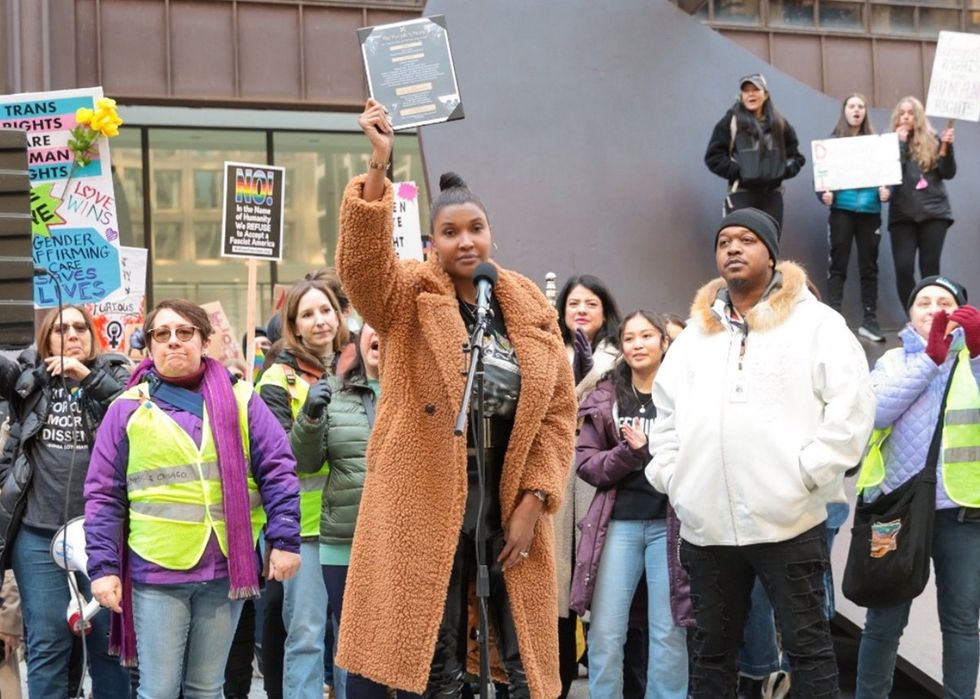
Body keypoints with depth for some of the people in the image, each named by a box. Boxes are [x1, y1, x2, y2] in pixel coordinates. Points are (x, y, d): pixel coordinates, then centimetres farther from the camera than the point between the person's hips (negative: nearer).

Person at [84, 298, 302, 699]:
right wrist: (103, 567, -3)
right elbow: (104, 496, 3)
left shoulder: (239, 400, 6)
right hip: (156, 571, -1)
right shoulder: (128, 408, 4)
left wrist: (285, 540, -4)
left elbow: (278, 471, 4)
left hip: (226, 569, 1)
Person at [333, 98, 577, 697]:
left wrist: (532, 500, -3)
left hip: (510, 497, 3)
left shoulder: (531, 307, 7)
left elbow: (559, 409, 6)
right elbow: (363, 259, -23)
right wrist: (379, 163, -32)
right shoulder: (410, 298, -1)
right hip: (429, 501, -3)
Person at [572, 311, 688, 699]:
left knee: (669, 633, 4)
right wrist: (630, 452, -12)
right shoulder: (604, 399, 8)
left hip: (670, 521, -2)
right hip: (618, 523, 2)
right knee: (605, 633, 2)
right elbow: (586, 464, 4)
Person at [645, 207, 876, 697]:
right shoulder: (696, 332, 16)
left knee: (806, 644, 1)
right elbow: (665, 410, 22)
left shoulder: (814, 323, -1)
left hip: (787, 520, -5)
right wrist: (669, 474, 9)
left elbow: (852, 404, -8)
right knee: (711, 647, 13)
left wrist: (808, 472, -12)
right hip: (706, 524, 5)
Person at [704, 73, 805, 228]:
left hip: (772, 195, 5)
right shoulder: (731, 121, 0)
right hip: (741, 195, -4)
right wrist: (736, 171, -13)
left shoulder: (780, 123, 13)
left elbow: (795, 155, 18)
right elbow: (714, 155, -3)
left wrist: (786, 170, -1)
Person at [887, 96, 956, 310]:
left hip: (933, 212, 0)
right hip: (903, 214, 0)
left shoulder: (932, 140, 8)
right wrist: (900, 142, -7)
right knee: (903, 268, -8)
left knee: (930, 267, -3)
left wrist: (946, 147, -9)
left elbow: (948, 173, 4)